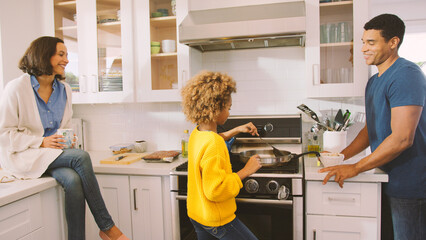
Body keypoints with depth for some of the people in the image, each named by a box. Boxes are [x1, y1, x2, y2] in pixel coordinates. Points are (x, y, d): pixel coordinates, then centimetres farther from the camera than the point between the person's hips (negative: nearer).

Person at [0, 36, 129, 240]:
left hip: (53, 152, 5)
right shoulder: (17, 88, -8)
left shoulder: (64, 89, 10)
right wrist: (41, 142, -20)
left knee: (73, 180, -31)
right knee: (81, 157, -30)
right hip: (22, 155, -5)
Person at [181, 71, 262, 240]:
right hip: (216, 219, -9)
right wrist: (245, 171, -22)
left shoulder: (196, 133, 0)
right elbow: (215, 190, -29)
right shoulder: (213, 144, -29)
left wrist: (237, 130, 23)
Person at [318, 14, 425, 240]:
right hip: (391, 179, 9)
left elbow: (402, 139, -25)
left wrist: (355, 168, -19)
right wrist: (341, 156, 7)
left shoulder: (406, 75, -18)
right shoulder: (374, 81, 12)